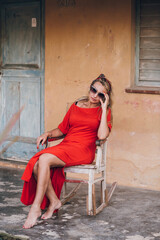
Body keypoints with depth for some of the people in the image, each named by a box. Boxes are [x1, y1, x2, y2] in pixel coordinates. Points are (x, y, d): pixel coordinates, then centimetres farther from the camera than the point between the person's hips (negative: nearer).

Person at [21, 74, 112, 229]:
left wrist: (104, 108, -9)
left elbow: (102, 136, -12)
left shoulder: (104, 111, 6)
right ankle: (54, 201, -8)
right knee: (36, 165, -25)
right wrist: (48, 134, 5)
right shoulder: (75, 106, 19)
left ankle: (36, 207, -22)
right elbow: (62, 129, 25)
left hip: (83, 150, -5)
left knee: (44, 159, -30)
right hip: (65, 145, 5)